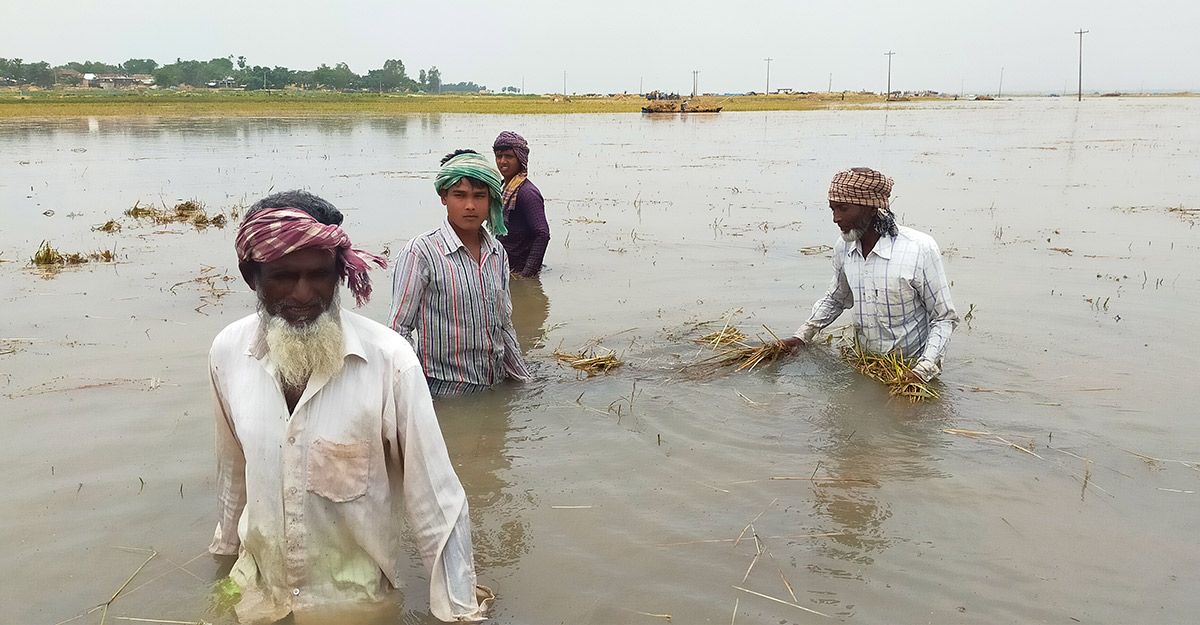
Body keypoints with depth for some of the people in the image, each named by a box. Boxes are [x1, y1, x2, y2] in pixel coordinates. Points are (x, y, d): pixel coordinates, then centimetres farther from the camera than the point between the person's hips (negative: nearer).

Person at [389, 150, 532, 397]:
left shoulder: (497, 253, 6)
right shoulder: (420, 252, -14)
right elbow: (399, 328, -12)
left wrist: (525, 379, 17)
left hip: (495, 387, 6)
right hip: (443, 392, -6)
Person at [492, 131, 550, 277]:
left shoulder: (527, 192, -18)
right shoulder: (506, 187, 11)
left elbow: (542, 234, -25)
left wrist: (527, 274, -26)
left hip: (519, 270, -8)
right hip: (505, 268, 8)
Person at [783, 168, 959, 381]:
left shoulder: (920, 249, -15)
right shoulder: (843, 247, 0)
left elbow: (944, 318, -7)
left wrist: (923, 370, -20)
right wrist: (802, 337, 7)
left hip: (912, 367, -4)